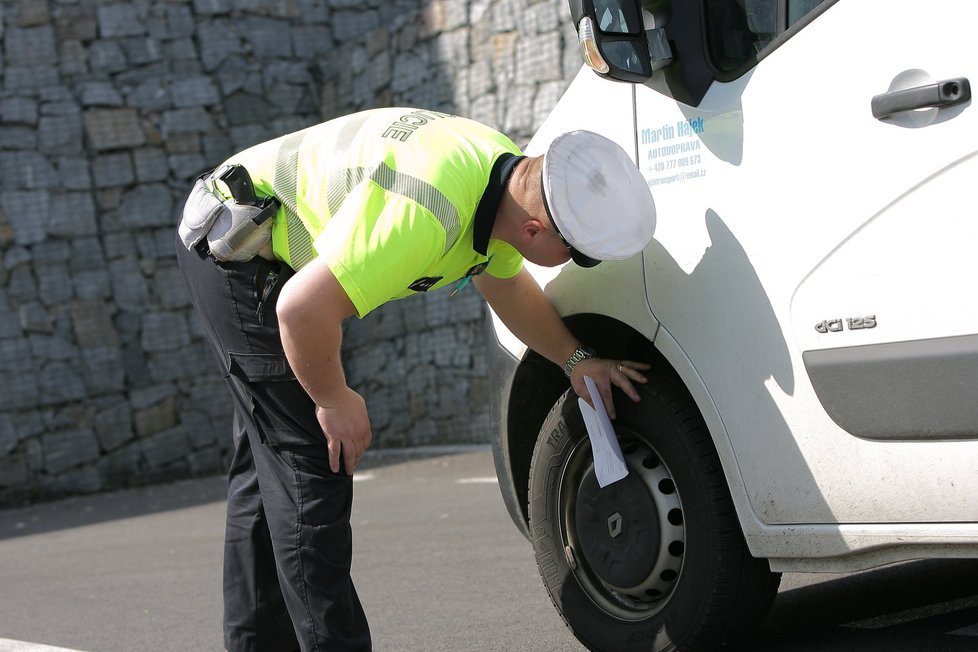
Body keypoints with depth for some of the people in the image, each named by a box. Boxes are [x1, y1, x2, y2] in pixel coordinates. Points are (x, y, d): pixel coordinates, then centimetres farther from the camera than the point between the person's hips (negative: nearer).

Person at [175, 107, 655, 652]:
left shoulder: (507, 174, -5)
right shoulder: (427, 214, -37)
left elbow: (505, 283, 16)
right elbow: (303, 308, -37)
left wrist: (576, 359, 11)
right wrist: (335, 401, -21)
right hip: (240, 250, -10)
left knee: (271, 460, 16)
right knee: (311, 463, -11)